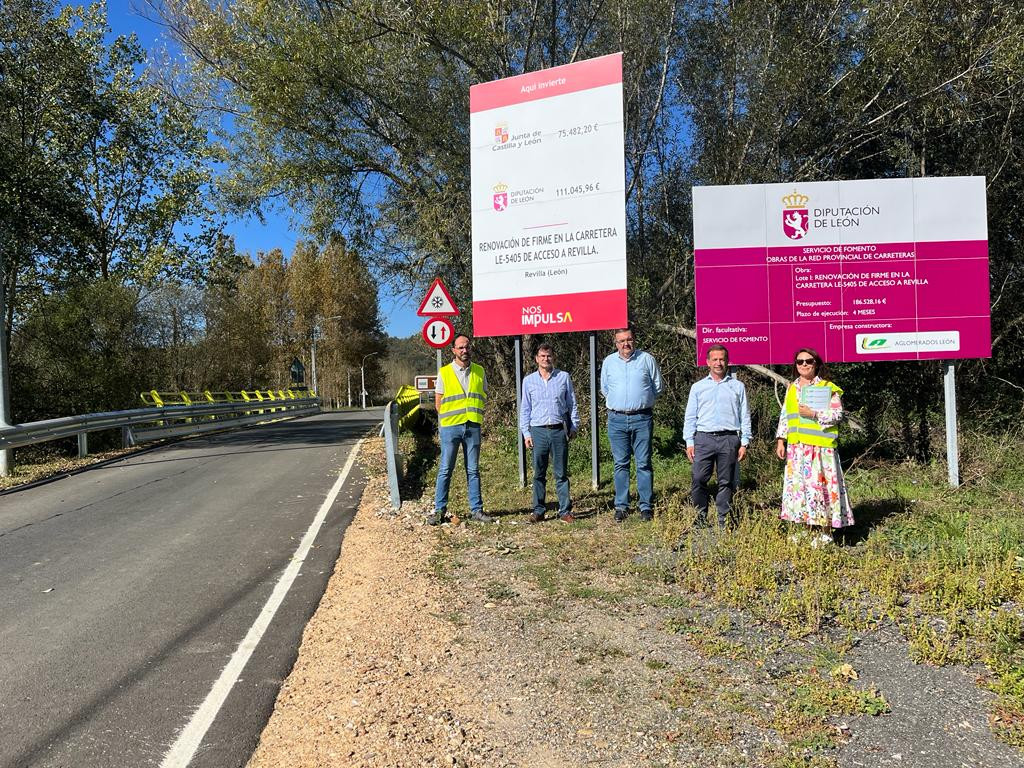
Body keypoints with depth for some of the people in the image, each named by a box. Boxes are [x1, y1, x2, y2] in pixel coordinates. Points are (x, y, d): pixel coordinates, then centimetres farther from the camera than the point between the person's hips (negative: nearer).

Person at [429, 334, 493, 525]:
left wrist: (475, 414, 5)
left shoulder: (479, 371, 8)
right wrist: (451, 417, 0)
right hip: (450, 427, -2)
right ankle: (439, 510, 8)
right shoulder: (444, 372, 0)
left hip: (473, 426, 3)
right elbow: (438, 402, 2)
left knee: (473, 470, 8)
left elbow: (485, 397, 16)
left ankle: (476, 509, 14)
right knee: (445, 470, 1)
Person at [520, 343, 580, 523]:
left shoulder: (564, 377, 7)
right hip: (538, 431, 1)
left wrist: (574, 426, 5)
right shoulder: (529, 381, 8)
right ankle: (538, 510, 12)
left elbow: (572, 404, 11)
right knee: (539, 474, 4)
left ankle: (565, 510, 8)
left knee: (561, 473, 2)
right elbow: (525, 409, 10)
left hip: (559, 430, -1)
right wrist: (526, 433, 4)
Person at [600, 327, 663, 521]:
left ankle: (646, 506, 5)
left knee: (644, 463, -1)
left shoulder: (647, 359, 4)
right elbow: (604, 389, 22)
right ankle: (621, 506, 11)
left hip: (642, 418, -2)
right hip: (617, 419, 2)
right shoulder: (608, 362, 10)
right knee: (621, 464, 5)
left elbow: (657, 387, 11)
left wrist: (642, 402, 11)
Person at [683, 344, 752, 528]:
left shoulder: (738, 386, 14)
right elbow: (690, 417, 12)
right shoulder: (698, 387, 15)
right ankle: (701, 517, 6)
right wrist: (689, 442, 2)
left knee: (726, 482, 2)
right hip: (704, 439, 0)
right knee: (699, 480, -6)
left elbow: (745, 416, 11)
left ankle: (724, 520, 10)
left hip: (729, 439, 0)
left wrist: (744, 443, 2)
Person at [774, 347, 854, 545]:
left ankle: (822, 533, 1)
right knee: (797, 486, 6)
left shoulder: (828, 387, -1)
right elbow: (784, 417, 16)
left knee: (818, 484, -7)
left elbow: (837, 414, -7)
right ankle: (804, 529, 14)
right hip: (796, 447, 6)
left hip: (820, 447, -6)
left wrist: (814, 414, -17)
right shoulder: (791, 388, 16)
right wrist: (780, 441, 9)